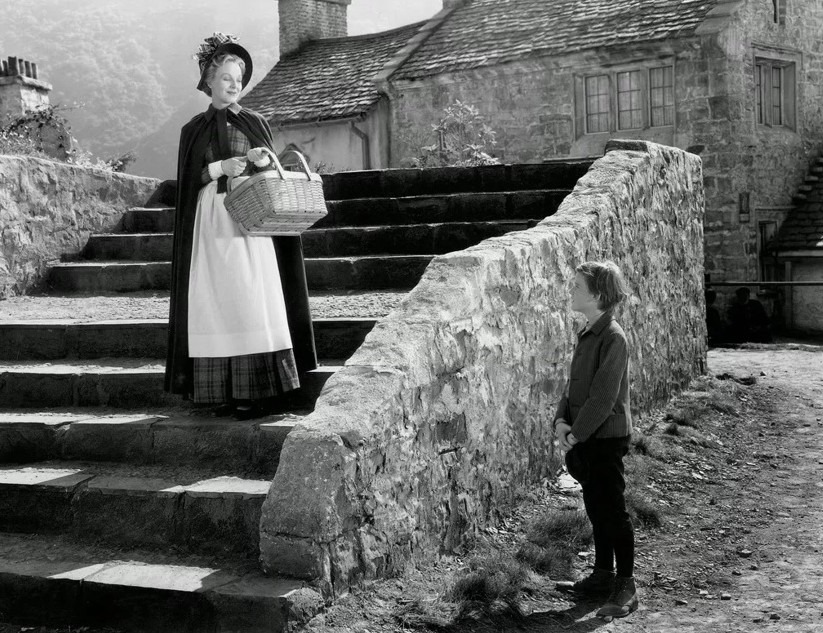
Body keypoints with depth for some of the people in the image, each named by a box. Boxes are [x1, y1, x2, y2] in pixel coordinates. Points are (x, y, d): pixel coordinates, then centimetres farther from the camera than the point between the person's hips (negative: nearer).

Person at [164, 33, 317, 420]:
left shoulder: (254, 123, 11)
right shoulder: (193, 130, 9)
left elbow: (274, 177, 10)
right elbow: (187, 181, 4)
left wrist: (264, 163, -12)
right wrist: (220, 168, -11)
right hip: (210, 225, 0)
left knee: (251, 299, -8)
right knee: (215, 302, -4)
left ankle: (256, 390, -7)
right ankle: (222, 391, -1)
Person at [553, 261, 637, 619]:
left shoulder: (613, 337, -17)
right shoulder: (587, 333, 10)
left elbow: (603, 397, -20)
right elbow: (574, 384, 13)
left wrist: (576, 434, -16)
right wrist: (562, 421, -1)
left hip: (606, 439, -9)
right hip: (584, 439, 9)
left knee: (613, 512, -1)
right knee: (595, 509, 16)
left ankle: (625, 589, 8)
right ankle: (602, 577, 28)